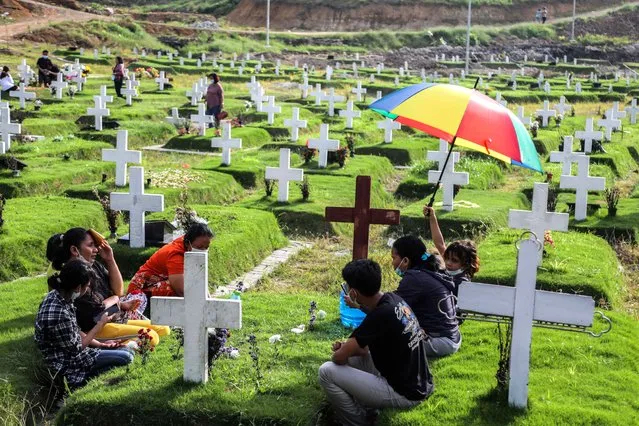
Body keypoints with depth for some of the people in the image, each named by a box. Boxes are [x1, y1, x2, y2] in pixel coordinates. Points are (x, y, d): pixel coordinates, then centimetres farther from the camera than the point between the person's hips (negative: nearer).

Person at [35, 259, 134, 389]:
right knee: (125, 358, -15)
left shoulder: (57, 295, -4)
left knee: (126, 351, 10)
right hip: (65, 365, -9)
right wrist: (100, 324, -10)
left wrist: (101, 344, 4)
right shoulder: (58, 314, -32)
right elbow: (76, 348, -18)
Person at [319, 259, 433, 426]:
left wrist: (342, 351, 4)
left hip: (405, 393, -9)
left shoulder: (380, 315, -25)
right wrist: (348, 347, 2)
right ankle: (366, 408, 17)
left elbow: (339, 357, -18)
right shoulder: (393, 299, 1)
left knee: (327, 371, -9)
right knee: (353, 355, 19)